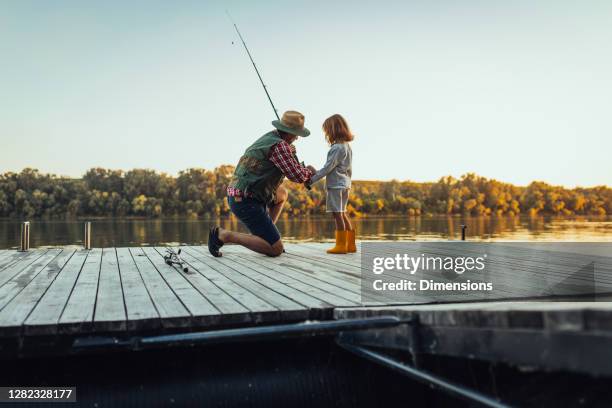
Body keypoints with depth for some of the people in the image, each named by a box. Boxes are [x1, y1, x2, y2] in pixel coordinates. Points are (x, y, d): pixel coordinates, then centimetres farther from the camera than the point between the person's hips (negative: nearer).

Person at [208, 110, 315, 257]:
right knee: (276, 250, -9)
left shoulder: (270, 136, 14)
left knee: (282, 194, 31)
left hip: (238, 197, 10)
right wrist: (309, 170, 9)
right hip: (247, 203, -10)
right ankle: (223, 235, -7)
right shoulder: (279, 145, -15)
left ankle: (266, 234, 23)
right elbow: (298, 176, -12)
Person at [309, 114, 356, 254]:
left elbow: (328, 167, -17)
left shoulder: (337, 148, -15)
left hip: (335, 184, -9)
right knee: (342, 214, 14)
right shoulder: (347, 146, 13)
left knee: (337, 214, -5)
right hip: (345, 184, 10)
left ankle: (341, 245, -2)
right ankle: (350, 244, 16)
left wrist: (312, 179, -14)